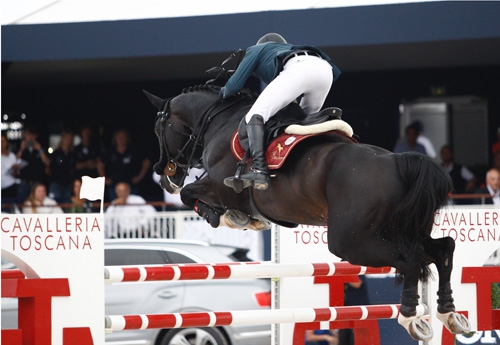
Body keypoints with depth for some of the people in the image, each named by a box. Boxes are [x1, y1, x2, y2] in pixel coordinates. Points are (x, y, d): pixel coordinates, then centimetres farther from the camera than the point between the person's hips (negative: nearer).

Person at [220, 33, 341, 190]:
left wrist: (225, 91, 44)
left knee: (255, 116, -12)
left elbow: (234, 85, 22)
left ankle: (258, 171, -31)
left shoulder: (256, 50, 30)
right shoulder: (286, 48, 46)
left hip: (299, 69, -7)